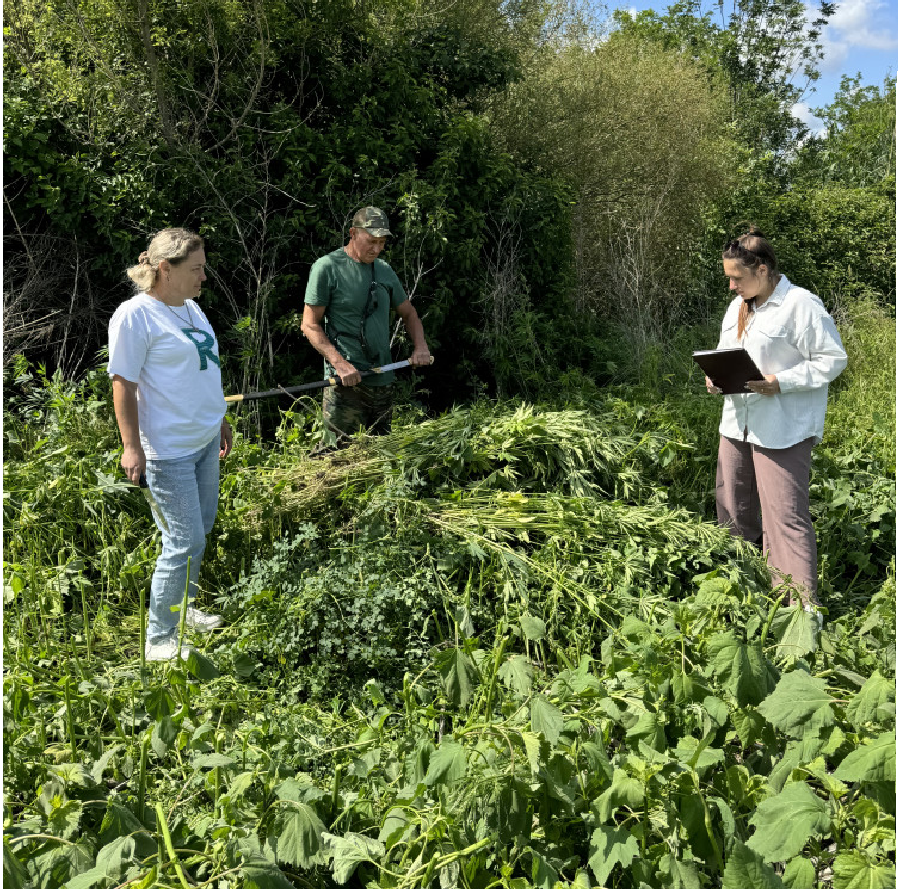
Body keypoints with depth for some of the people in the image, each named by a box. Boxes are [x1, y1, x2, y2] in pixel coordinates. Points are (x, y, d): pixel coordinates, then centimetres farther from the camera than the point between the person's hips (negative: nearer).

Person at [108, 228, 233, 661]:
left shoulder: (190, 307, 10)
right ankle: (159, 640, 8)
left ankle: (183, 605, 37)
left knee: (201, 528, 18)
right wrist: (131, 447, -19)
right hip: (168, 449, -9)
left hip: (205, 439, 9)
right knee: (185, 543, -5)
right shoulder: (135, 315, -16)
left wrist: (219, 419, 25)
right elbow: (123, 385, -17)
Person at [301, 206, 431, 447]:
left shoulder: (385, 270, 15)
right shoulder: (327, 267, -4)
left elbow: (408, 313, 25)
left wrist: (420, 346, 5)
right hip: (345, 382, -6)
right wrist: (340, 363, -18)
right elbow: (309, 325, -5)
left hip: (383, 381, 6)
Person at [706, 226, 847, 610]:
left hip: (783, 430, -8)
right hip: (737, 423, 9)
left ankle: (803, 604, -4)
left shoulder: (801, 305, -12)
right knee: (732, 509, 15)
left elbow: (833, 359, -13)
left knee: (786, 516, -9)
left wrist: (779, 383, -22)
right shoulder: (738, 307, 14)